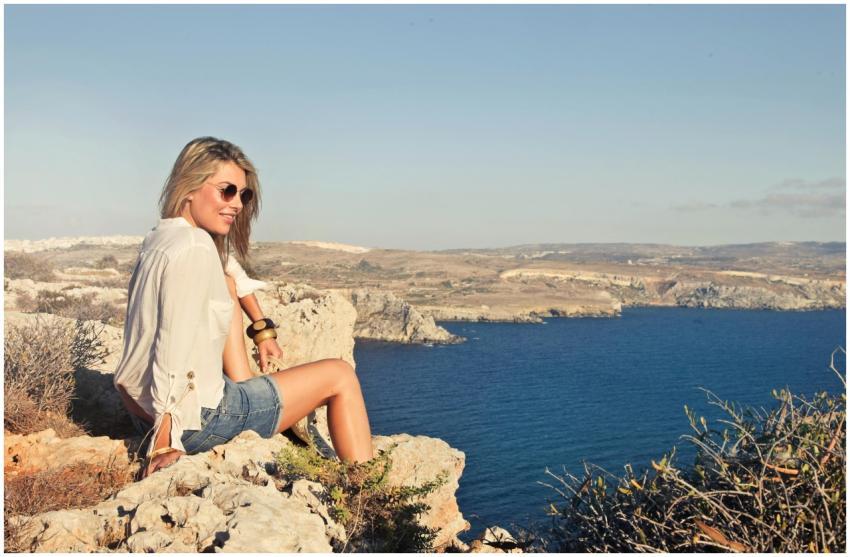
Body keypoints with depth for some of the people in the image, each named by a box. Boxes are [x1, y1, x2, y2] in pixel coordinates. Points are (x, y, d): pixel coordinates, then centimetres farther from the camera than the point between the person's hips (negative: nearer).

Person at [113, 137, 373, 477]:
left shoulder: (159, 237, 8)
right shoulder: (195, 249, -20)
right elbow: (174, 349, -27)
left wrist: (261, 327, 25)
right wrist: (165, 444, -24)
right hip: (192, 419, -9)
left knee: (227, 286, 22)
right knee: (340, 375, 3)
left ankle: (243, 389, 18)